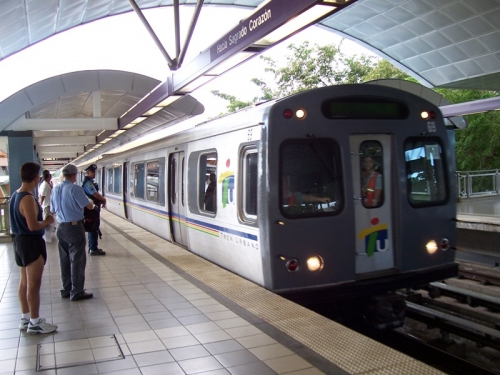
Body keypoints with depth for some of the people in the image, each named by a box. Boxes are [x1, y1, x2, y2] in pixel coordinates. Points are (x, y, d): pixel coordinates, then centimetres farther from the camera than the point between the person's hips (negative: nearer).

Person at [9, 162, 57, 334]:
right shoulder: (28, 198, -23)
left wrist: (42, 218, 10)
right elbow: (33, 226, -26)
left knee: (24, 282, 17)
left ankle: (25, 318, 28)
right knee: (34, 284, -1)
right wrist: (47, 221, -10)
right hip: (31, 242, -10)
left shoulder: (16, 195, 8)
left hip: (20, 240, 10)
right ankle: (35, 323, 9)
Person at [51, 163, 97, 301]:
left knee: (64, 260, 14)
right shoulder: (75, 189, -16)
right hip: (75, 227, -7)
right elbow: (89, 206, -15)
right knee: (77, 260, 1)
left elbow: (54, 209, 14)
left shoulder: (55, 189, 6)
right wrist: (93, 204, 7)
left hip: (61, 227, 7)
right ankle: (77, 292, 6)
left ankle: (66, 289, 23)